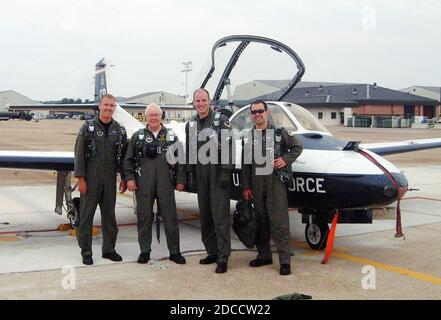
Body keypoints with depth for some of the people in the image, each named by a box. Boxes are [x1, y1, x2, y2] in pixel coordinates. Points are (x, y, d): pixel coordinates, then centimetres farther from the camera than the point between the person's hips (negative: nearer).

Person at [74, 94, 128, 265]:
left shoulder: (120, 130, 7)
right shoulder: (88, 127, -2)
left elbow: (123, 156, 11)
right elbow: (79, 153, -4)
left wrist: (124, 178, 7)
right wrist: (81, 178, -10)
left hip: (110, 179, 3)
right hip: (90, 178, -3)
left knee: (109, 215, 10)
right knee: (86, 214, 1)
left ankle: (108, 249, 20)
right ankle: (86, 251, 10)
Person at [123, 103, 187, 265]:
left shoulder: (171, 136, 9)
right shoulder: (138, 136, 9)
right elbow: (128, 159, 9)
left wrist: (180, 180, 3)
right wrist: (129, 178, -1)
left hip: (166, 184, 0)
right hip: (143, 184, 0)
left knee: (170, 218, 3)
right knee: (144, 217, 6)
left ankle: (174, 252, 12)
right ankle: (145, 251, 17)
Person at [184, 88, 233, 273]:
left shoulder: (221, 120, -2)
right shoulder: (191, 125, 14)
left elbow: (228, 146, -9)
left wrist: (226, 172, -16)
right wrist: (190, 174, 12)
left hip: (217, 173, -6)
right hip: (200, 174, 6)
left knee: (220, 216, -8)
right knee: (205, 216, 9)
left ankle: (223, 257, -5)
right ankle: (212, 252, 20)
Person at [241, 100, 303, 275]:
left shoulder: (280, 133, 1)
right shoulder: (248, 137, 11)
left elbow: (297, 146, 8)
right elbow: (245, 164, 12)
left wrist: (286, 159, -7)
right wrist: (245, 187, 8)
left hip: (275, 181, -4)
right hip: (256, 183, 4)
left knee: (278, 222, -6)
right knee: (261, 221, 11)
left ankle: (285, 260, -3)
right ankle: (264, 255, 22)